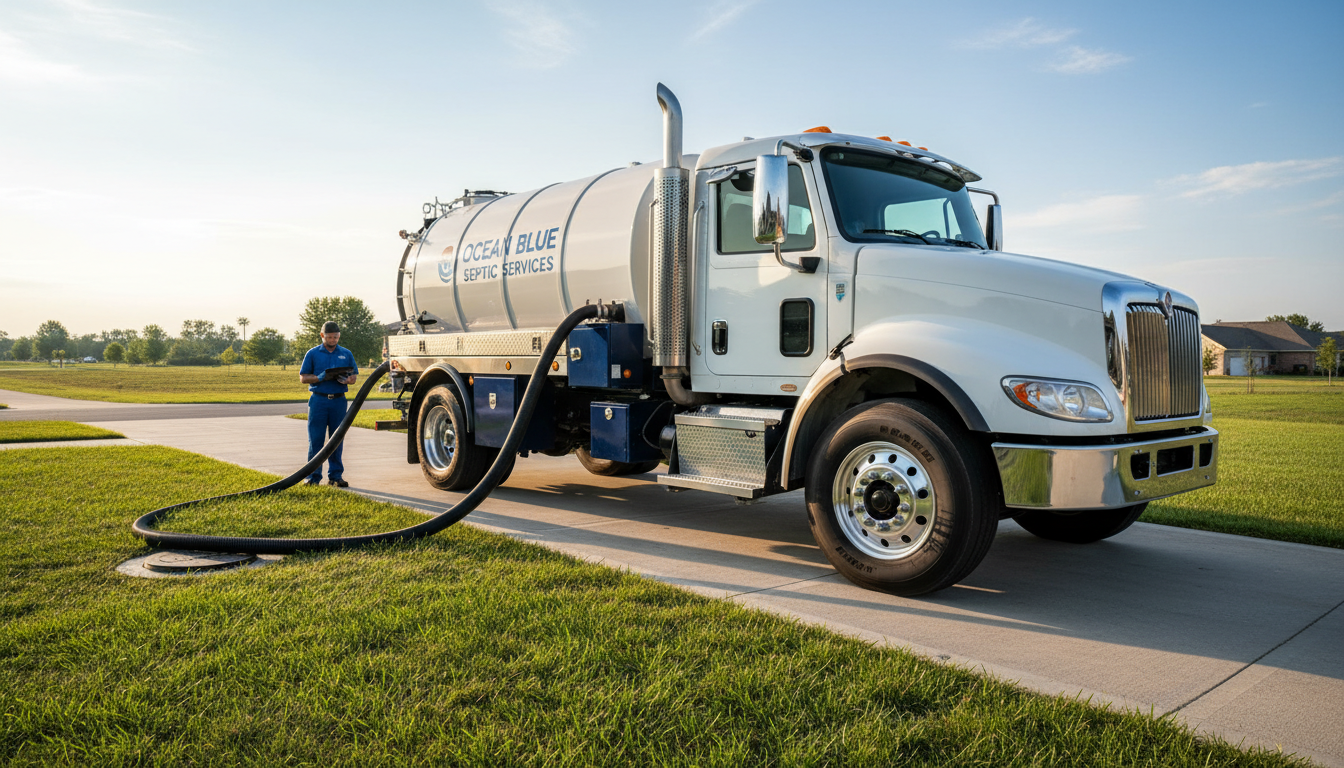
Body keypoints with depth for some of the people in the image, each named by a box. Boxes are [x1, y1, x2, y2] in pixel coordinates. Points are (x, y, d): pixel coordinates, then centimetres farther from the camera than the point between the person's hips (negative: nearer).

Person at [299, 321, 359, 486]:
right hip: (318, 400, -2)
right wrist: (319, 378, -13)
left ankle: (335, 476, 12)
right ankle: (314, 477, 4)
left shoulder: (346, 354, 12)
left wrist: (347, 380, -10)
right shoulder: (312, 354, 6)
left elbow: (354, 375, 13)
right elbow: (303, 377, 5)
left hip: (339, 400, 2)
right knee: (315, 440, -2)